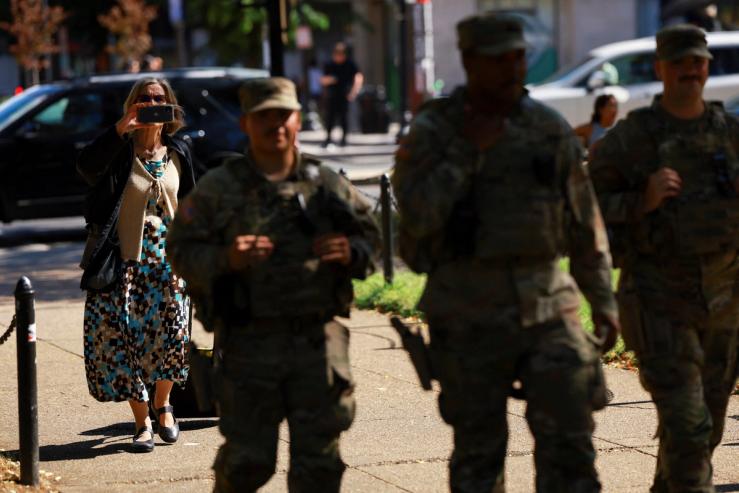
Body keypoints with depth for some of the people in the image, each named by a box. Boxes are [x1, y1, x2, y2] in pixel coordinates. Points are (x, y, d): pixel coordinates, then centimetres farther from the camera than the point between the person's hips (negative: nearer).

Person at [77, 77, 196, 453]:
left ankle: (162, 404, 23)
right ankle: (142, 423, 9)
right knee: (125, 338, -4)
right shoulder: (120, 150, -5)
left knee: (173, 336, -5)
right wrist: (121, 128, -34)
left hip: (166, 259, 3)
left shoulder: (178, 154, 8)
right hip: (125, 259, -3)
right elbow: (86, 166, -27)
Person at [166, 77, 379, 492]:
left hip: (319, 339, 2)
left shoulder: (327, 184, 8)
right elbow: (181, 249, -1)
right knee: (248, 459, 1)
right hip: (249, 344, -2)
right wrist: (224, 259, -19)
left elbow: (371, 236, 16)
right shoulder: (218, 189, 1)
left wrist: (351, 253, -6)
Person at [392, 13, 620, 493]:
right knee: (477, 452, 5)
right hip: (470, 314, -2)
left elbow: (584, 221, 12)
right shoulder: (432, 132, -2)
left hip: (548, 306, 2)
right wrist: (469, 152, -16)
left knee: (569, 439, -5)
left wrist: (603, 299, 11)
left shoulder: (551, 129, 6)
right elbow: (418, 216, -14)